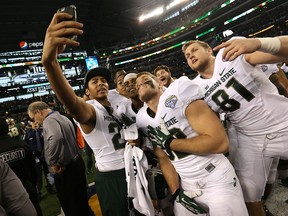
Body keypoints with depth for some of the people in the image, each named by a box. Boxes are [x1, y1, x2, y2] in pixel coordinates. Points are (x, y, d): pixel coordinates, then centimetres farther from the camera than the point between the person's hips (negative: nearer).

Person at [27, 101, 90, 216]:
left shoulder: (49, 120, -16)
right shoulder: (63, 117, 13)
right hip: (77, 162, 9)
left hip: (65, 169, -9)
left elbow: (56, 138, -38)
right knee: (81, 201, 21)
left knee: (71, 207, 6)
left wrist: (53, 163, -26)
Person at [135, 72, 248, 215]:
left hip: (218, 180, -4)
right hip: (185, 185, 5)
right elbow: (163, 159, 5)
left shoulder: (178, 90, -20)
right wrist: (176, 192, -5)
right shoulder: (142, 119, 0)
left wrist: (168, 142, -19)